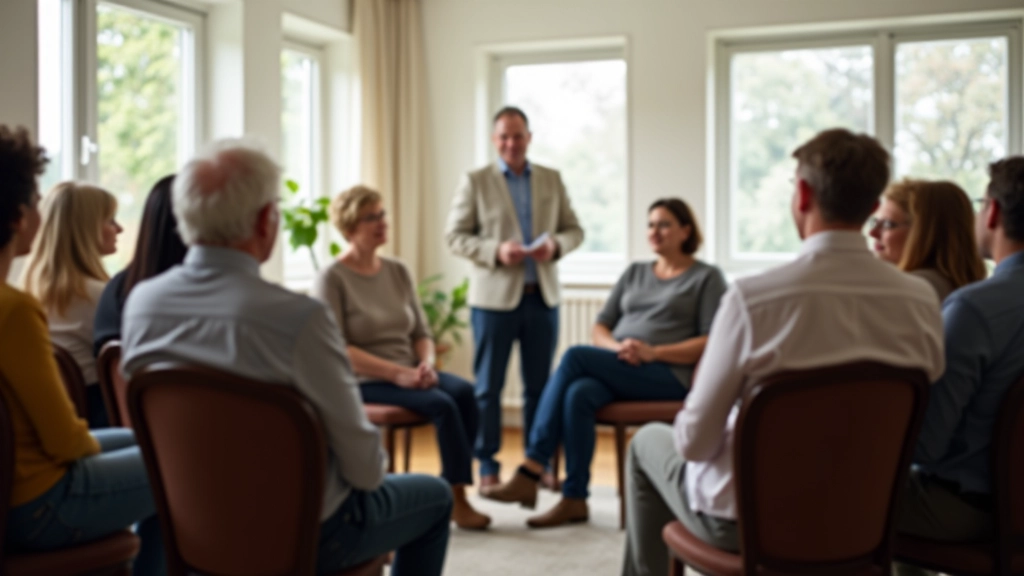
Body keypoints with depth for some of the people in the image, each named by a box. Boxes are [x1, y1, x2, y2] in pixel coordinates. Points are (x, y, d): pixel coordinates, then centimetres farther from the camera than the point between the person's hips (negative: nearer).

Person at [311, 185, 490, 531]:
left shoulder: (398, 272, 12)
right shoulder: (332, 280, -6)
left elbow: (421, 332, 14)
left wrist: (426, 363, -9)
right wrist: (397, 373, -22)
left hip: (409, 374, 6)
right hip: (364, 383, -6)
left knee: (465, 391, -23)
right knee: (442, 404, -28)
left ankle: (451, 494, -18)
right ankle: (457, 502, -18)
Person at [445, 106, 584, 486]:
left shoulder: (552, 180, 11)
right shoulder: (476, 181, 2)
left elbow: (574, 230, 11)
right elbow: (455, 236, -2)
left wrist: (555, 245, -11)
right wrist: (496, 251, -18)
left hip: (542, 296, 3)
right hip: (494, 297, -2)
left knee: (539, 385, 8)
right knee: (488, 386, 3)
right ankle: (487, 466, 13)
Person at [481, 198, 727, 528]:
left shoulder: (707, 278, 7)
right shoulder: (634, 272, 23)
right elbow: (599, 329, 18)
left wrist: (653, 352, -16)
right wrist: (617, 347, -7)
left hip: (670, 376, -5)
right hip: (619, 372, 5)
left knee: (575, 356, -27)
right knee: (579, 394, -31)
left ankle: (530, 474, -27)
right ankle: (574, 500, -28)